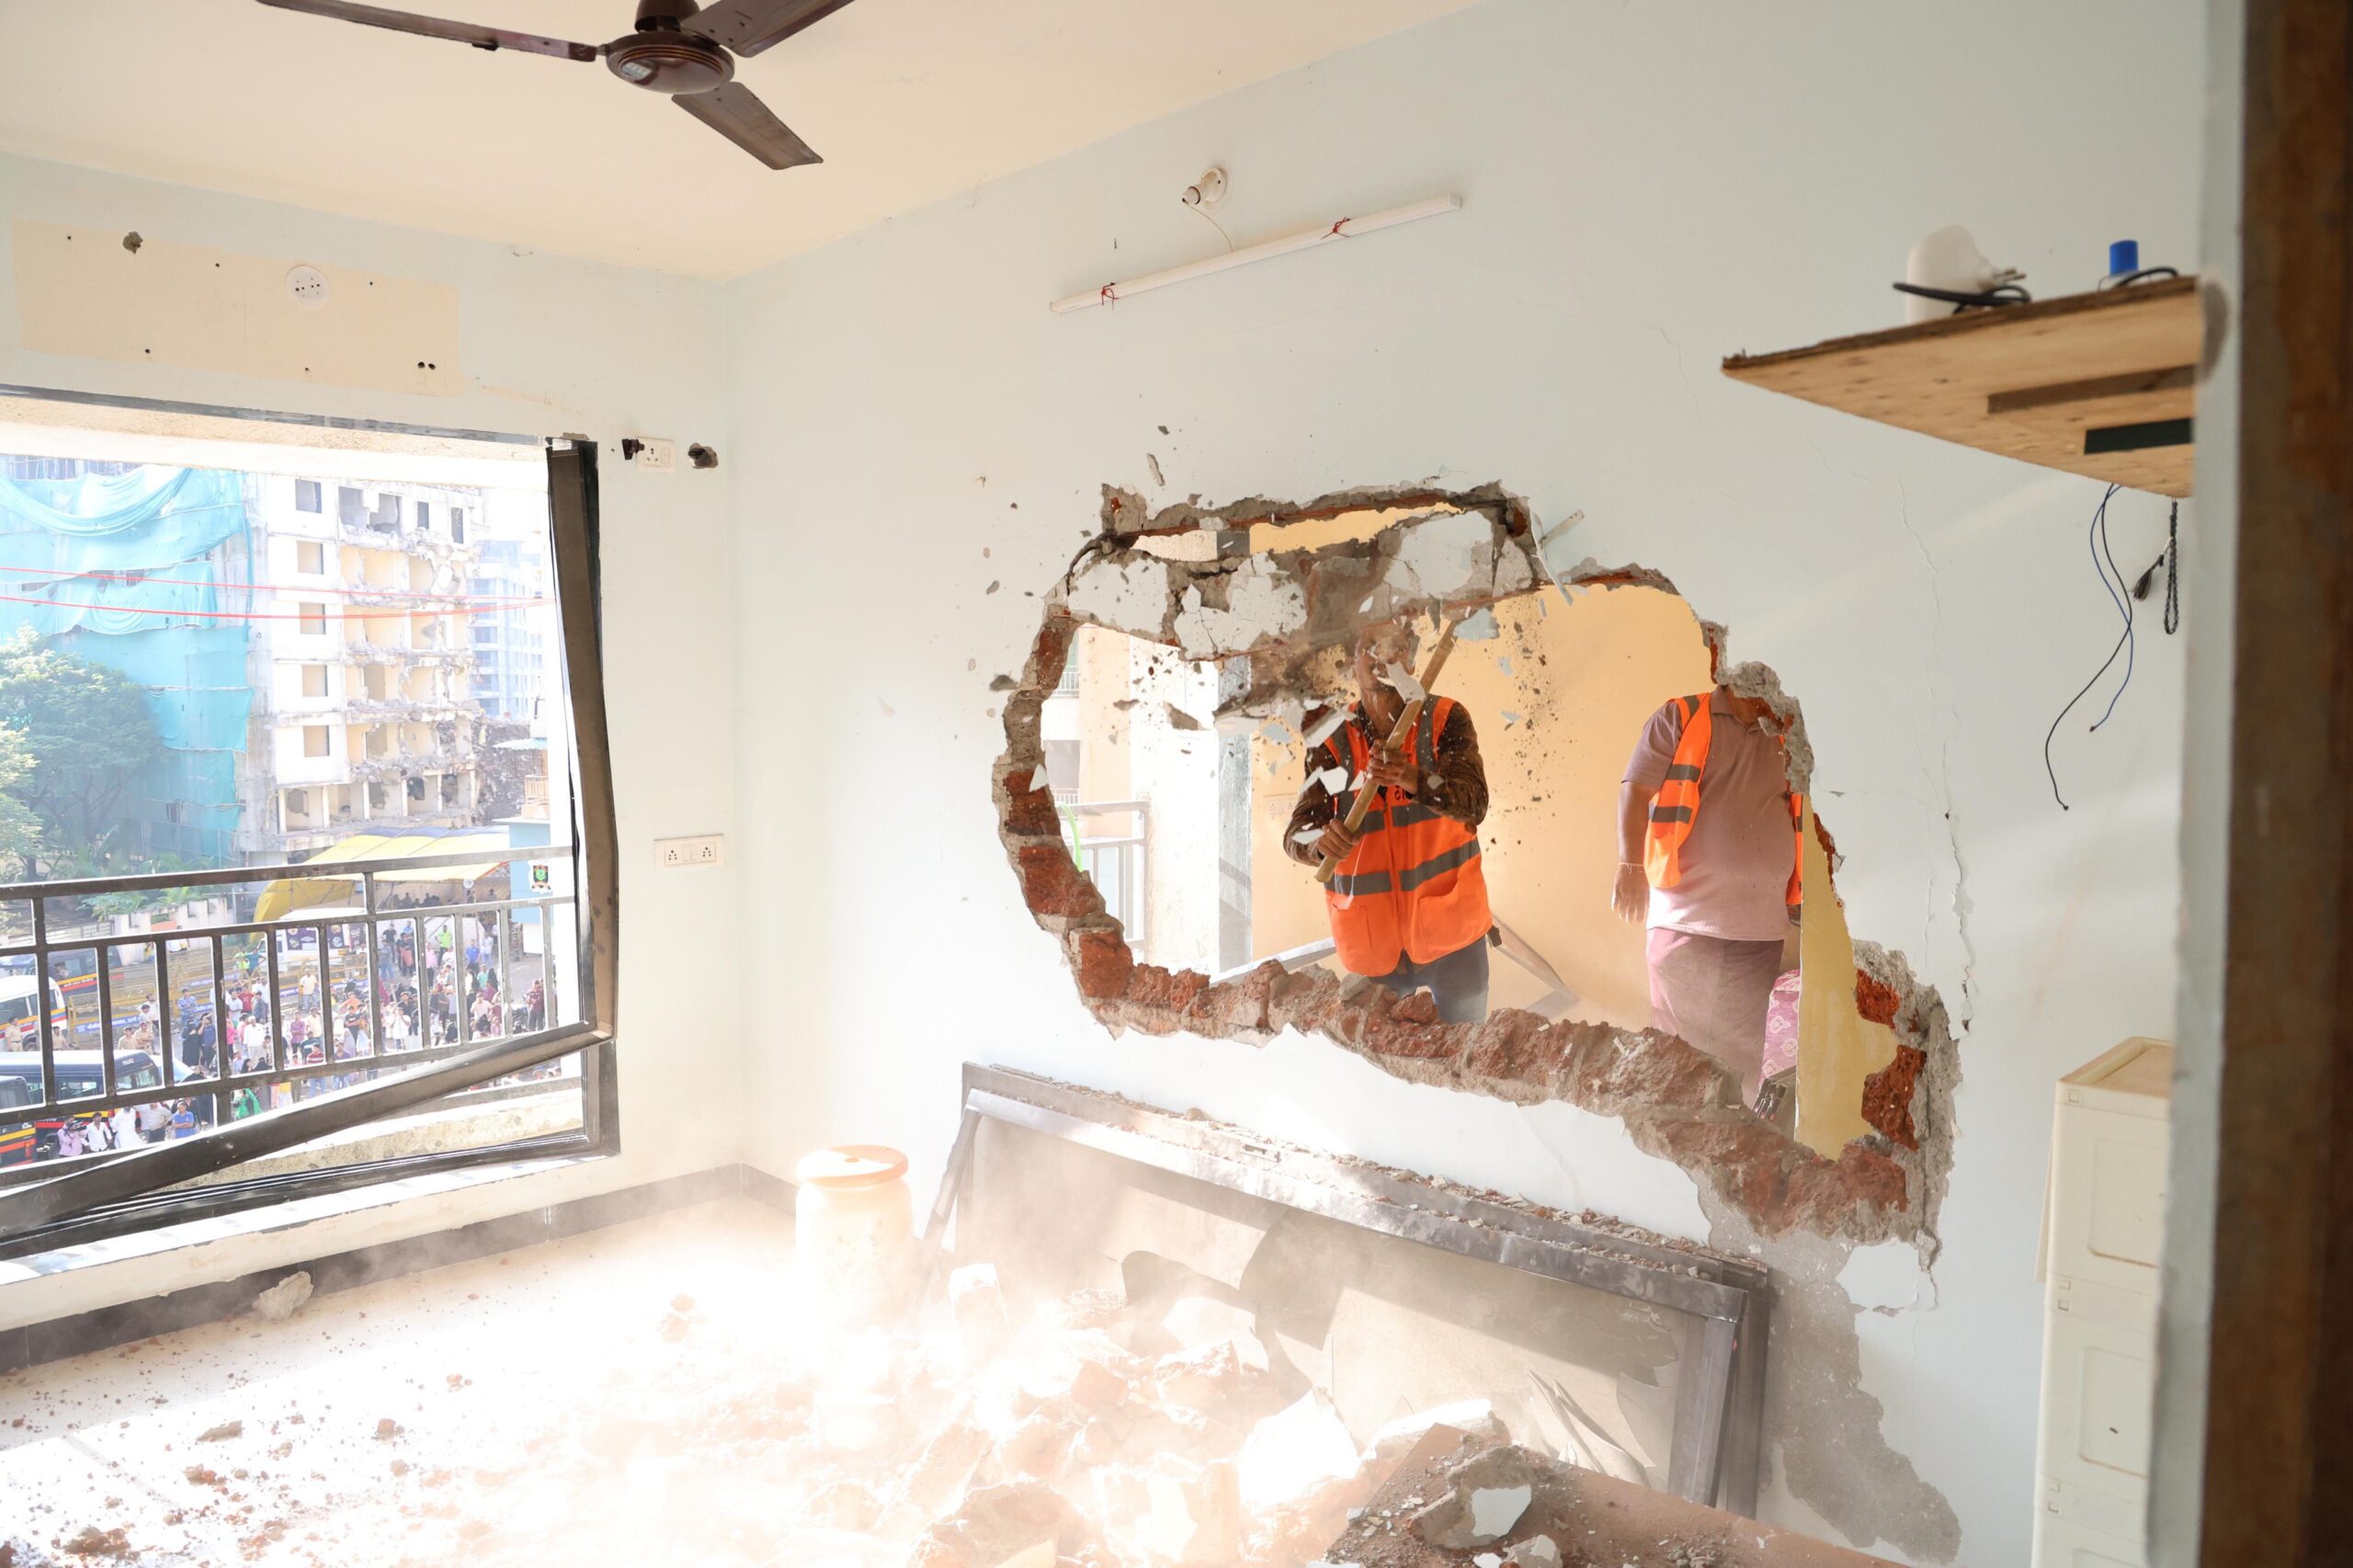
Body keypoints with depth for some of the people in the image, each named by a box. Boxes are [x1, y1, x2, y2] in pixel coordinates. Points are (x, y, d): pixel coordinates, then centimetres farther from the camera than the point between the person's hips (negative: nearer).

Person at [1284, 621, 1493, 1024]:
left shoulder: (1446, 719, -7)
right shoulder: (1331, 740, -4)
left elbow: (1474, 804, -19)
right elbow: (1295, 834, -10)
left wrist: (1413, 780, -38)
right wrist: (1320, 841, -35)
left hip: (1449, 926, -1)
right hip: (1372, 938, 1)